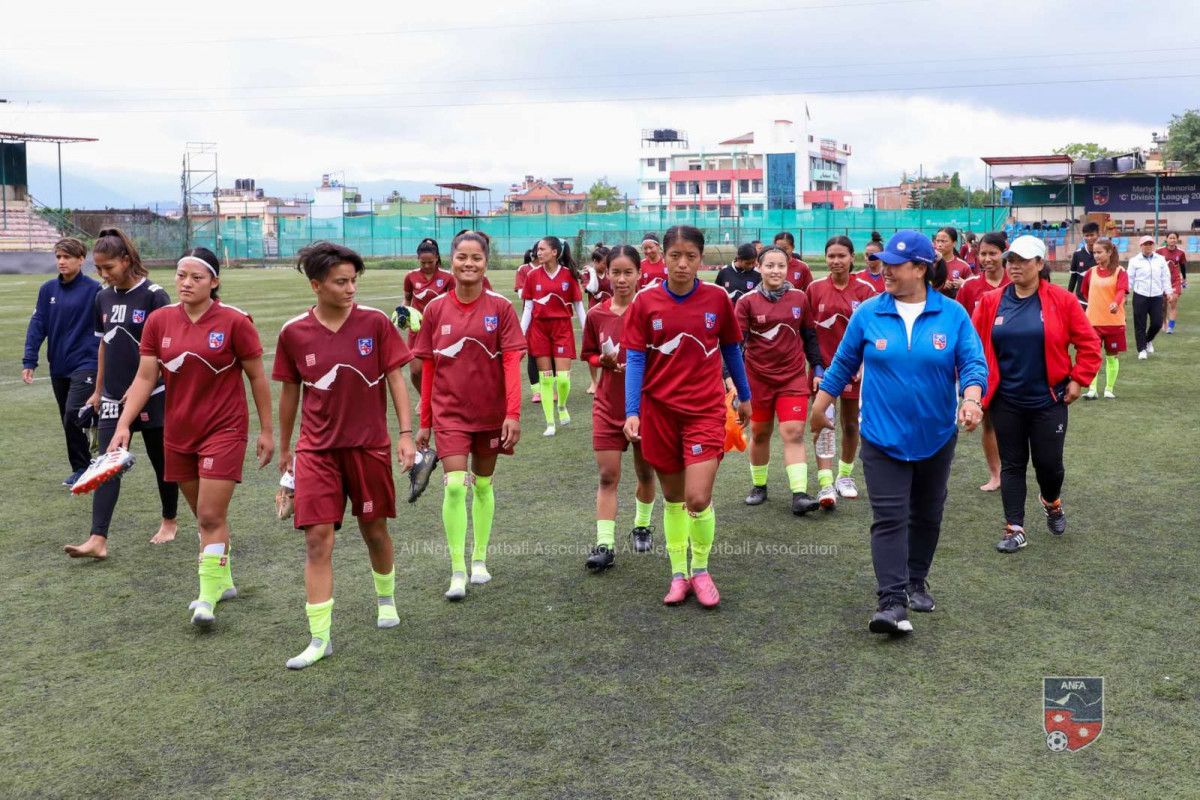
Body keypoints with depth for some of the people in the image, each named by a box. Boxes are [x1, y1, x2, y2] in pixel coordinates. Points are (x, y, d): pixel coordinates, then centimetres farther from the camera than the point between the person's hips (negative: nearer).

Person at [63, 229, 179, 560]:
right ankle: (98, 540, -7)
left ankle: (169, 521, 29)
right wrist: (98, 391, 17)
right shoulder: (102, 298, 7)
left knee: (161, 461, 10)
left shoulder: (154, 296, -11)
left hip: (151, 396, -5)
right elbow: (104, 347, 16)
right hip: (113, 398, 5)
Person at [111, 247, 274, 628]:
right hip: (178, 434, 5)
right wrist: (124, 424, -7)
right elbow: (145, 377, 3)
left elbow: (257, 377, -3)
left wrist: (266, 430, -2)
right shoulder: (159, 321, 1)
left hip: (224, 430, -4)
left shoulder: (234, 321, -10)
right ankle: (224, 580, 32)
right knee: (205, 515, 15)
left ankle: (207, 597, -1)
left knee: (211, 517, -9)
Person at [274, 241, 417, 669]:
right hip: (317, 449, 0)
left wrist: (406, 433, -10)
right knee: (317, 539, -6)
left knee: (374, 529, 13)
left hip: (369, 444, 0)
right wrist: (284, 447, 15)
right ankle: (320, 638, 1)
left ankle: (386, 598, 41)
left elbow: (396, 378, -3)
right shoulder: (293, 332, -3)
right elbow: (290, 391, 8)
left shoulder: (375, 322, -7)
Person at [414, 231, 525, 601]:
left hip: (491, 413, 0)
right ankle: (458, 571, -2)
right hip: (449, 413, 0)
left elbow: (511, 363, -8)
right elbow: (429, 368, 3)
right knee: (455, 486, -12)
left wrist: (513, 413, -17)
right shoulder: (436, 309, -1)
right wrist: (424, 422, 5)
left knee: (483, 486, 13)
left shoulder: (501, 308, -6)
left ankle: (479, 559, 30)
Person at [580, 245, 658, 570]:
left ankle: (642, 526, 37)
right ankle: (604, 545, 0)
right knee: (607, 475, -2)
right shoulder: (596, 314, -1)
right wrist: (603, 360, -9)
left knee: (645, 472, 13)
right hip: (608, 405, 1)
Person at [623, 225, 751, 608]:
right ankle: (679, 574, 26)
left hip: (706, 411, -1)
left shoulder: (717, 298, -2)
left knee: (698, 498, -10)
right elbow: (635, 359, -3)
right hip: (660, 412, 1)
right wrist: (632, 412, -12)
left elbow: (732, 350, 11)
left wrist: (744, 396, 19)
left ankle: (700, 570, 14)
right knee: (673, 498, 11)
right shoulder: (645, 302, -4)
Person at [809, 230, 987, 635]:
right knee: (889, 519, -8)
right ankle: (892, 600, -9)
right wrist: (819, 407, 12)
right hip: (883, 437, -1)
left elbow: (973, 362, -7)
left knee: (926, 516, 16)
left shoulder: (953, 314, -4)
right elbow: (843, 364, 6)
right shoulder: (868, 313, -4)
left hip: (936, 437, 2)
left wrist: (971, 400, -27)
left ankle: (916, 582, 34)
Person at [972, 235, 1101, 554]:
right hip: (1005, 402, 2)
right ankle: (1015, 529, 16)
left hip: (1048, 400, -2)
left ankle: (1052, 504, 39)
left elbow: (1089, 343, -1)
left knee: (1048, 462, 6)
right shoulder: (991, 302, 0)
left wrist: (1078, 380, -5)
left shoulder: (1062, 300, -6)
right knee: (1012, 465, 7)